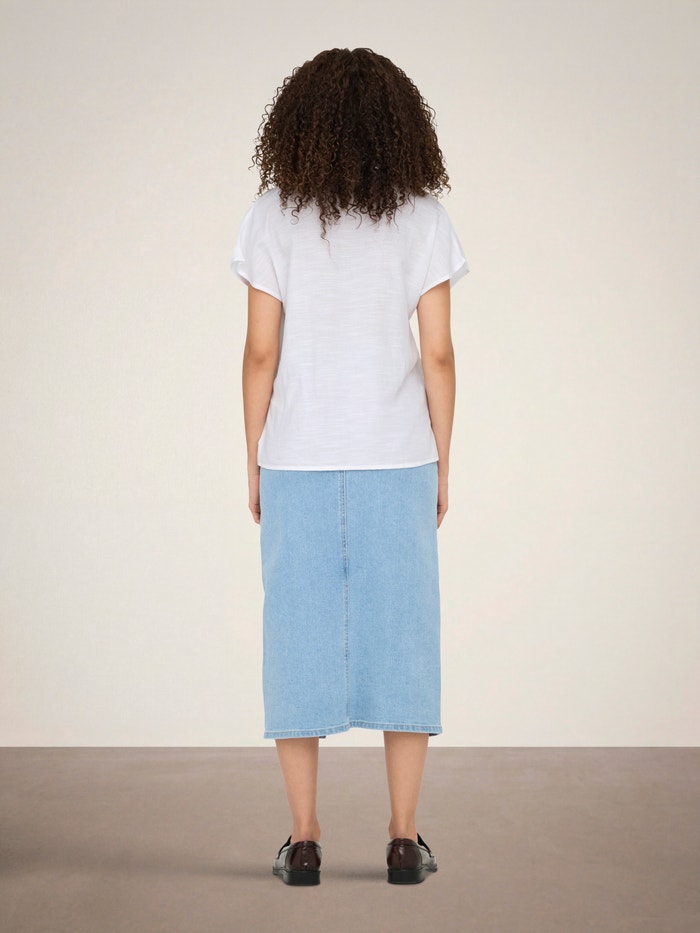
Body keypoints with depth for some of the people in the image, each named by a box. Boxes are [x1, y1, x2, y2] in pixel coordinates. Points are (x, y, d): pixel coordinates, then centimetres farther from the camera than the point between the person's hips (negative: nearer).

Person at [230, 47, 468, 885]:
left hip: (297, 466, 0)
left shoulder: (272, 218, -3)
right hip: (395, 465, 0)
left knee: (299, 642, 7)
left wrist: (254, 466, 5)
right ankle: (403, 839, 10)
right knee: (400, 642, 7)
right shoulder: (423, 219, -2)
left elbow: (261, 353, -4)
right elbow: (438, 355, -4)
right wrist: (440, 467, 6)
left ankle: (303, 841, 10)